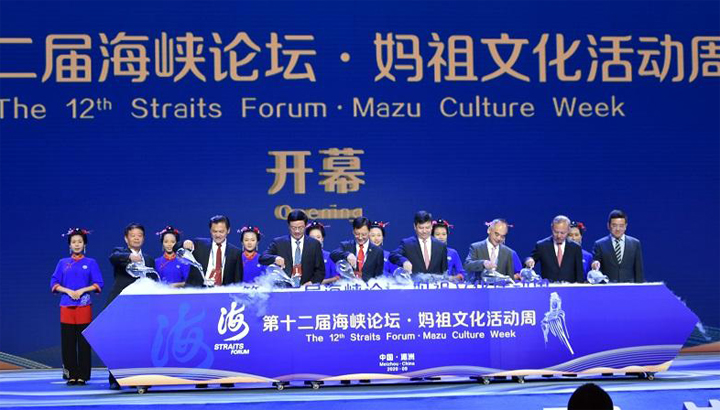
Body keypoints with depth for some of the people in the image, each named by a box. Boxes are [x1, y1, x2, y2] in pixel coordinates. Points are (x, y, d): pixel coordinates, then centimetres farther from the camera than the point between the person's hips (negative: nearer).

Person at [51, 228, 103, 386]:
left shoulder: (91, 263, 7)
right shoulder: (63, 263, 11)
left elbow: (98, 284, 3)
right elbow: (54, 284, 8)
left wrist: (82, 290, -11)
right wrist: (68, 291, -9)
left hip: (84, 307, -1)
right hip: (66, 307, 1)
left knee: (84, 343, -4)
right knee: (68, 342, -1)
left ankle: (82, 376, 0)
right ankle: (71, 375, 5)